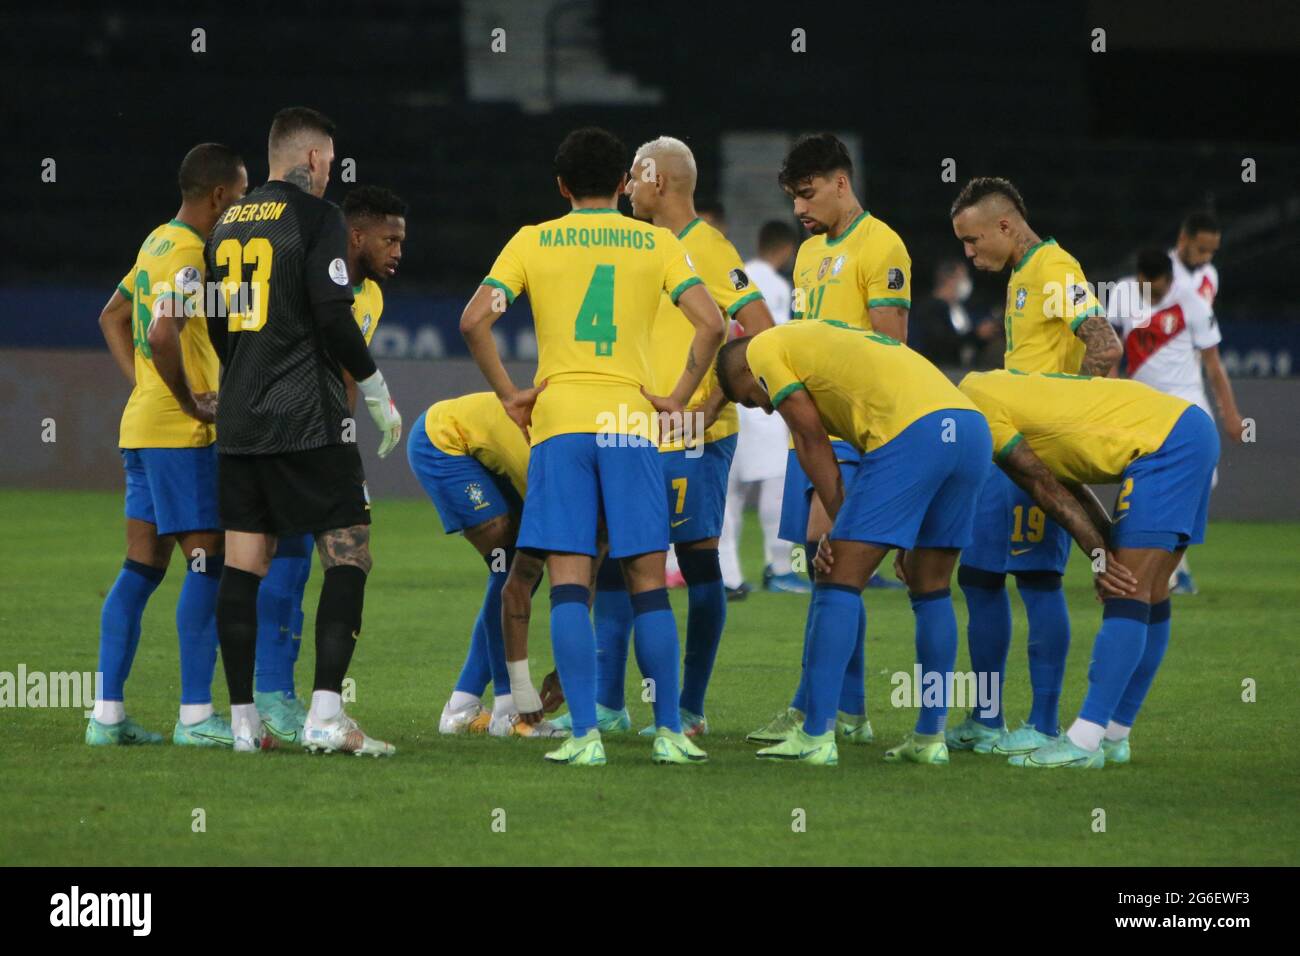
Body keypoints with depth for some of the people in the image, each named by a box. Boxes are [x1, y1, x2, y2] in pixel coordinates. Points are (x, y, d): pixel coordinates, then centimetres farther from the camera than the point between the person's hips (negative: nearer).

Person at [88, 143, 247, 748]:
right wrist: (190, 400, -17)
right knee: (208, 562, -7)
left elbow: (113, 318, 27)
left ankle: (107, 714, 8)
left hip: (141, 426, 10)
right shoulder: (187, 255, -15)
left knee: (142, 567, 9)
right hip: (181, 435, -10)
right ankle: (195, 715, -8)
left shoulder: (157, 244, 16)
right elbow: (162, 335, -29)